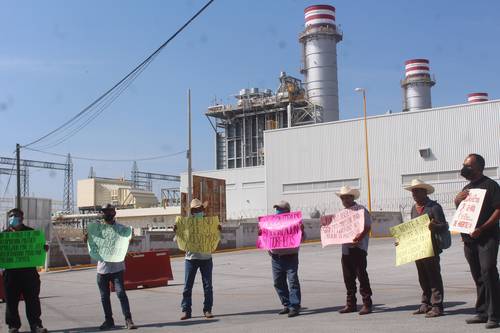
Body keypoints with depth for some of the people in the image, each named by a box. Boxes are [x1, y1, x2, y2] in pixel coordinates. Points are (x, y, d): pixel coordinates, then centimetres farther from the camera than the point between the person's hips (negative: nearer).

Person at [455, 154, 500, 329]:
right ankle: (482, 312, 18)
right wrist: (458, 199, 2)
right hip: (469, 239, 7)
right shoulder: (466, 188, 19)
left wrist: (482, 228, -21)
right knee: (478, 277, 11)